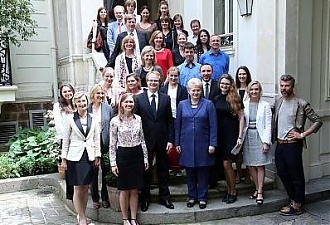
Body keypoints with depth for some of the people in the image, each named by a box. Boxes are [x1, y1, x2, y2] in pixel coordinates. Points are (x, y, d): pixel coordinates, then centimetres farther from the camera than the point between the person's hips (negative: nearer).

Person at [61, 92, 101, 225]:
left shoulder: (93, 119, 5)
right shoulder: (70, 119, -2)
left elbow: (96, 139, 9)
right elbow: (66, 140, 2)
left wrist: (97, 156, 5)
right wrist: (63, 158, 1)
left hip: (89, 157, 3)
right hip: (75, 157, -3)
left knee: (85, 188, 10)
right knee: (78, 188, 0)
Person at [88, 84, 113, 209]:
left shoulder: (108, 108, 2)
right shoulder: (87, 109, 1)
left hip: (105, 142, 0)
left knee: (105, 171, 6)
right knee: (93, 172, 8)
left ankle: (105, 198, 20)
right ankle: (95, 198, 21)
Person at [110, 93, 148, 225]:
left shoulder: (138, 119, 4)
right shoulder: (115, 121, -6)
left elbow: (142, 140, 10)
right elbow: (112, 144, -4)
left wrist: (145, 158, 8)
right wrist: (113, 163, -7)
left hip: (137, 155, 3)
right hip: (123, 155, -3)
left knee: (135, 190, 10)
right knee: (124, 190, 7)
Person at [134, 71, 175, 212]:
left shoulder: (166, 98, 3)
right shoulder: (139, 99, -2)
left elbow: (170, 121, 2)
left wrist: (170, 140, -3)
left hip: (162, 140, 2)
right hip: (146, 141, -1)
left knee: (163, 171, 13)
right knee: (145, 171, 10)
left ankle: (164, 197, 27)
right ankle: (145, 199, 24)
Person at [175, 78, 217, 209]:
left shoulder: (208, 104, -1)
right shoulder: (182, 105, 5)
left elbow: (213, 126, -2)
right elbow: (177, 125, 8)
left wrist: (212, 144, -7)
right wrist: (177, 143, 4)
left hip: (203, 144, -2)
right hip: (187, 144, 2)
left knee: (203, 172, 6)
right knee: (190, 172, 9)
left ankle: (202, 197, 19)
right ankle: (192, 196, 23)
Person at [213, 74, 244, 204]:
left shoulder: (235, 98, -5)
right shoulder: (216, 99, 8)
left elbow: (241, 118, -6)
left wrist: (240, 136, -11)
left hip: (231, 134, -4)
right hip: (219, 134, 4)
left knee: (227, 163, -5)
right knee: (225, 164, 9)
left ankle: (233, 192, 11)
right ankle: (228, 190, 21)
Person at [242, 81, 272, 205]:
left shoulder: (265, 105, -3)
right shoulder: (244, 105, 4)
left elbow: (268, 125, -5)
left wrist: (266, 142, -11)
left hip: (260, 137, -3)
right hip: (248, 138, 3)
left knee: (260, 166, 1)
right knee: (250, 166, 9)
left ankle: (260, 193, 9)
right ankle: (257, 189, 25)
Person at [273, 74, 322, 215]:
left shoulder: (301, 104, -10)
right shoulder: (278, 101, 8)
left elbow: (318, 121, -9)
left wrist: (302, 135, -14)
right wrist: (273, 137, 8)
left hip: (292, 145, -6)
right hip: (279, 144, 7)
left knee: (296, 176, 5)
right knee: (282, 174, 15)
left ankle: (297, 206, 18)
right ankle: (293, 200, 32)